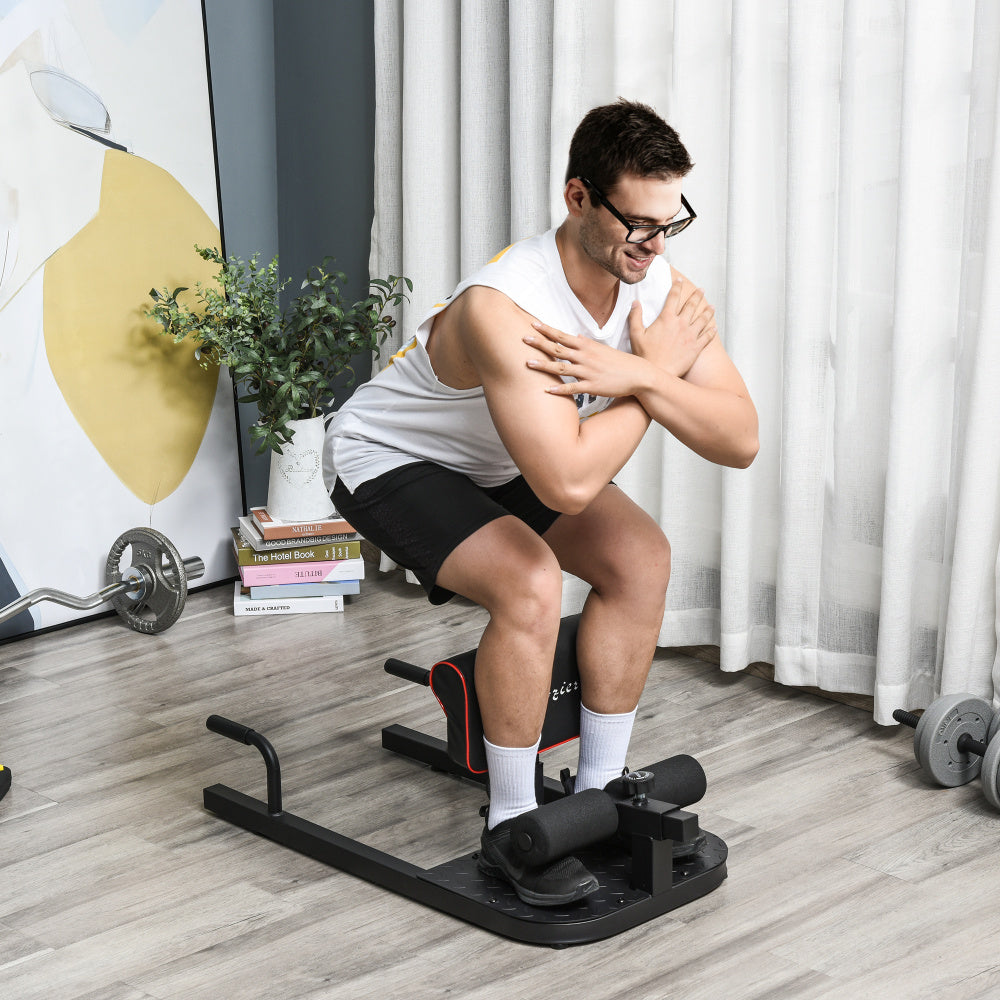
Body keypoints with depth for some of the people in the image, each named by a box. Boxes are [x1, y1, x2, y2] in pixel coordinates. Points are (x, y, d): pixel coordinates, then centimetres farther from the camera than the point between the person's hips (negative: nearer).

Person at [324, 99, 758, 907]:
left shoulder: (664, 290, -19)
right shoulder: (505, 309, -41)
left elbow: (740, 441, -21)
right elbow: (568, 484, -47)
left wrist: (636, 375, -39)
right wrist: (659, 370, -34)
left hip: (498, 461, 7)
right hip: (387, 457, -7)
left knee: (640, 556, -7)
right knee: (530, 583, -29)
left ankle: (598, 791, 5)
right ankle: (511, 829, -12)